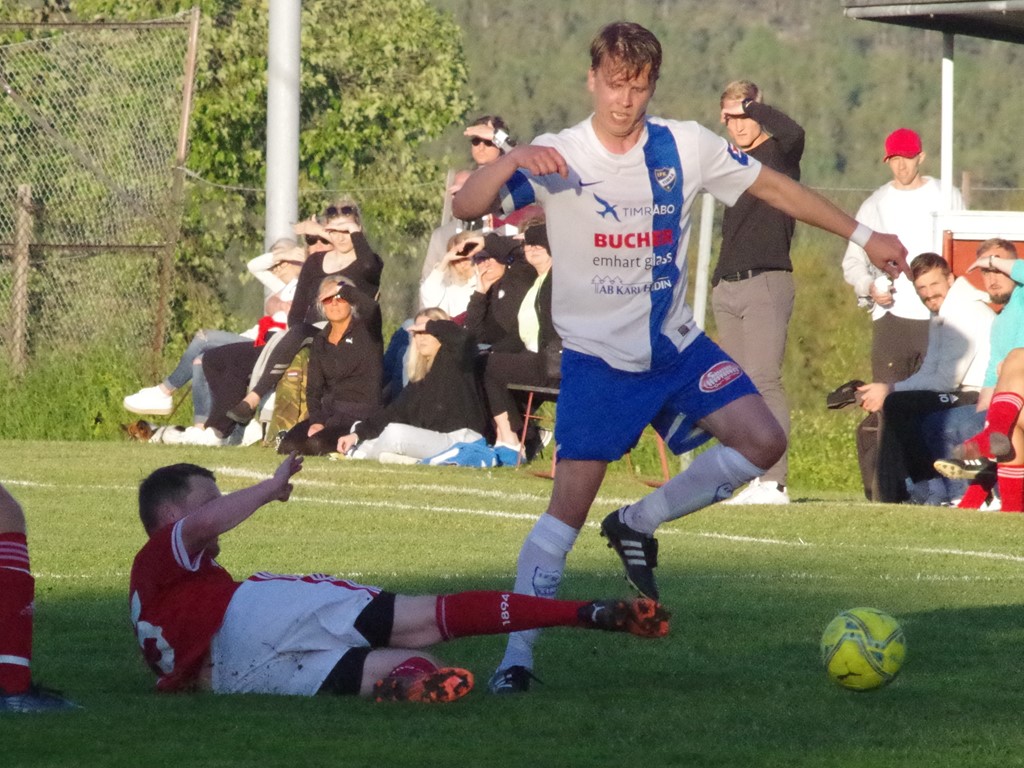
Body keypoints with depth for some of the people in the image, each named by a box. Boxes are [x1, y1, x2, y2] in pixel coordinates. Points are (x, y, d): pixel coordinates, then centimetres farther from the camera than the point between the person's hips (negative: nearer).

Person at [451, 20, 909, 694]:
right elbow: (467, 207, -25)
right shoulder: (558, 158, -14)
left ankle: (639, 525, 12)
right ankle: (517, 655, -8)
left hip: (676, 346, 5)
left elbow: (773, 186, 9)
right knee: (571, 503, -14)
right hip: (597, 357, -5)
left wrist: (864, 237, 12)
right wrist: (513, 160, -46)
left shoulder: (686, 148, -4)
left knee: (764, 443, -7)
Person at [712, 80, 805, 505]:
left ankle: (774, 481, -19)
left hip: (766, 283, -8)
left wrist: (755, 105, -13)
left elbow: (793, 132, -27)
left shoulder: (779, 153, -2)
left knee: (764, 381, -15)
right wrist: (719, 279, 18)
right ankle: (754, 481, 6)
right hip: (727, 287, 8)